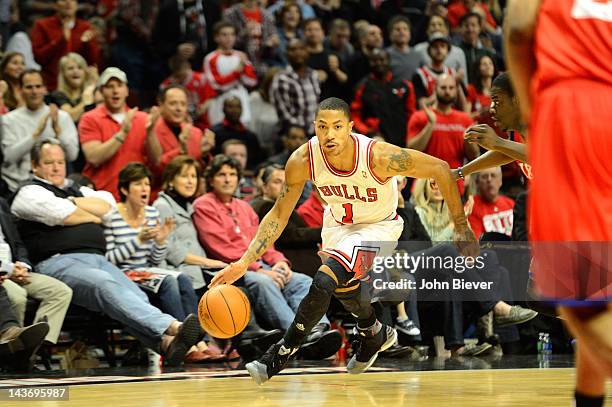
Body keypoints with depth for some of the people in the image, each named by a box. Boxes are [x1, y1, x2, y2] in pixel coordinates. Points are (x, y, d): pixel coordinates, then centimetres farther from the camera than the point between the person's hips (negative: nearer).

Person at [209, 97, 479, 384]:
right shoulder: (303, 161, -27)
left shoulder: (379, 156, -36)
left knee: (323, 282, -25)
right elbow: (278, 215, -14)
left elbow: (440, 169, -24)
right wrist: (245, 261, -23)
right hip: (338, 222, 5)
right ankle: (375, 334, 59)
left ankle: (280, 355, -9)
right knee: (343, 287, 27)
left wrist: (461, 226, -19)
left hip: (377, 226, -5)